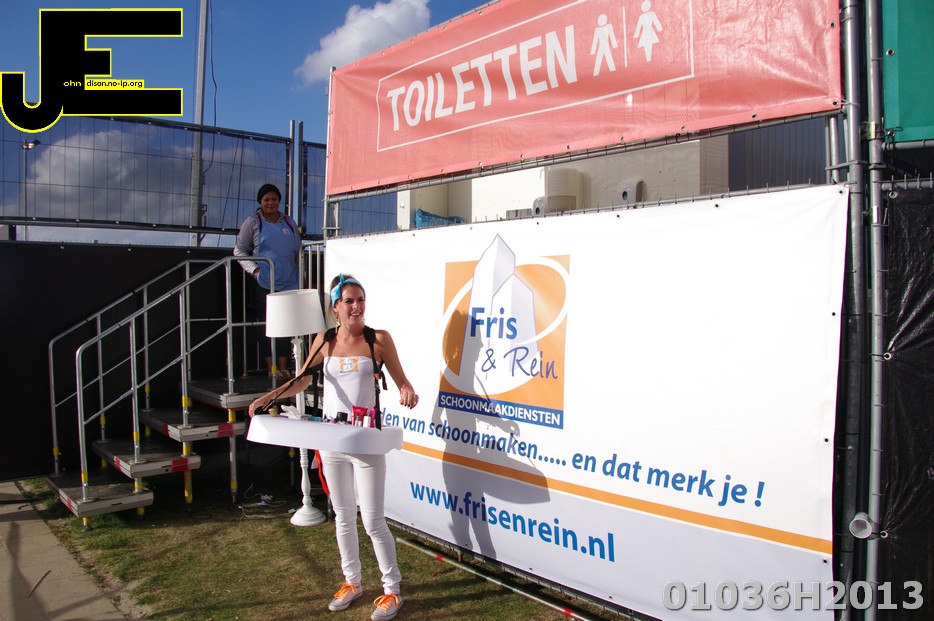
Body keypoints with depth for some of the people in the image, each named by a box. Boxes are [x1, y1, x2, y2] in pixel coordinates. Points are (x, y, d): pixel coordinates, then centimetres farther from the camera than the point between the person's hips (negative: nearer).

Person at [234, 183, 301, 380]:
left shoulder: (289, 222, 16)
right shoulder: (252, 222, 5)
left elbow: (298, 251, 21)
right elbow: (239, 250, 4)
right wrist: (254, 269, -10)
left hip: (288, 283, 3)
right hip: (262, 283, -3)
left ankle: (283, 368, 9)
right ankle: (272, 368, 5)